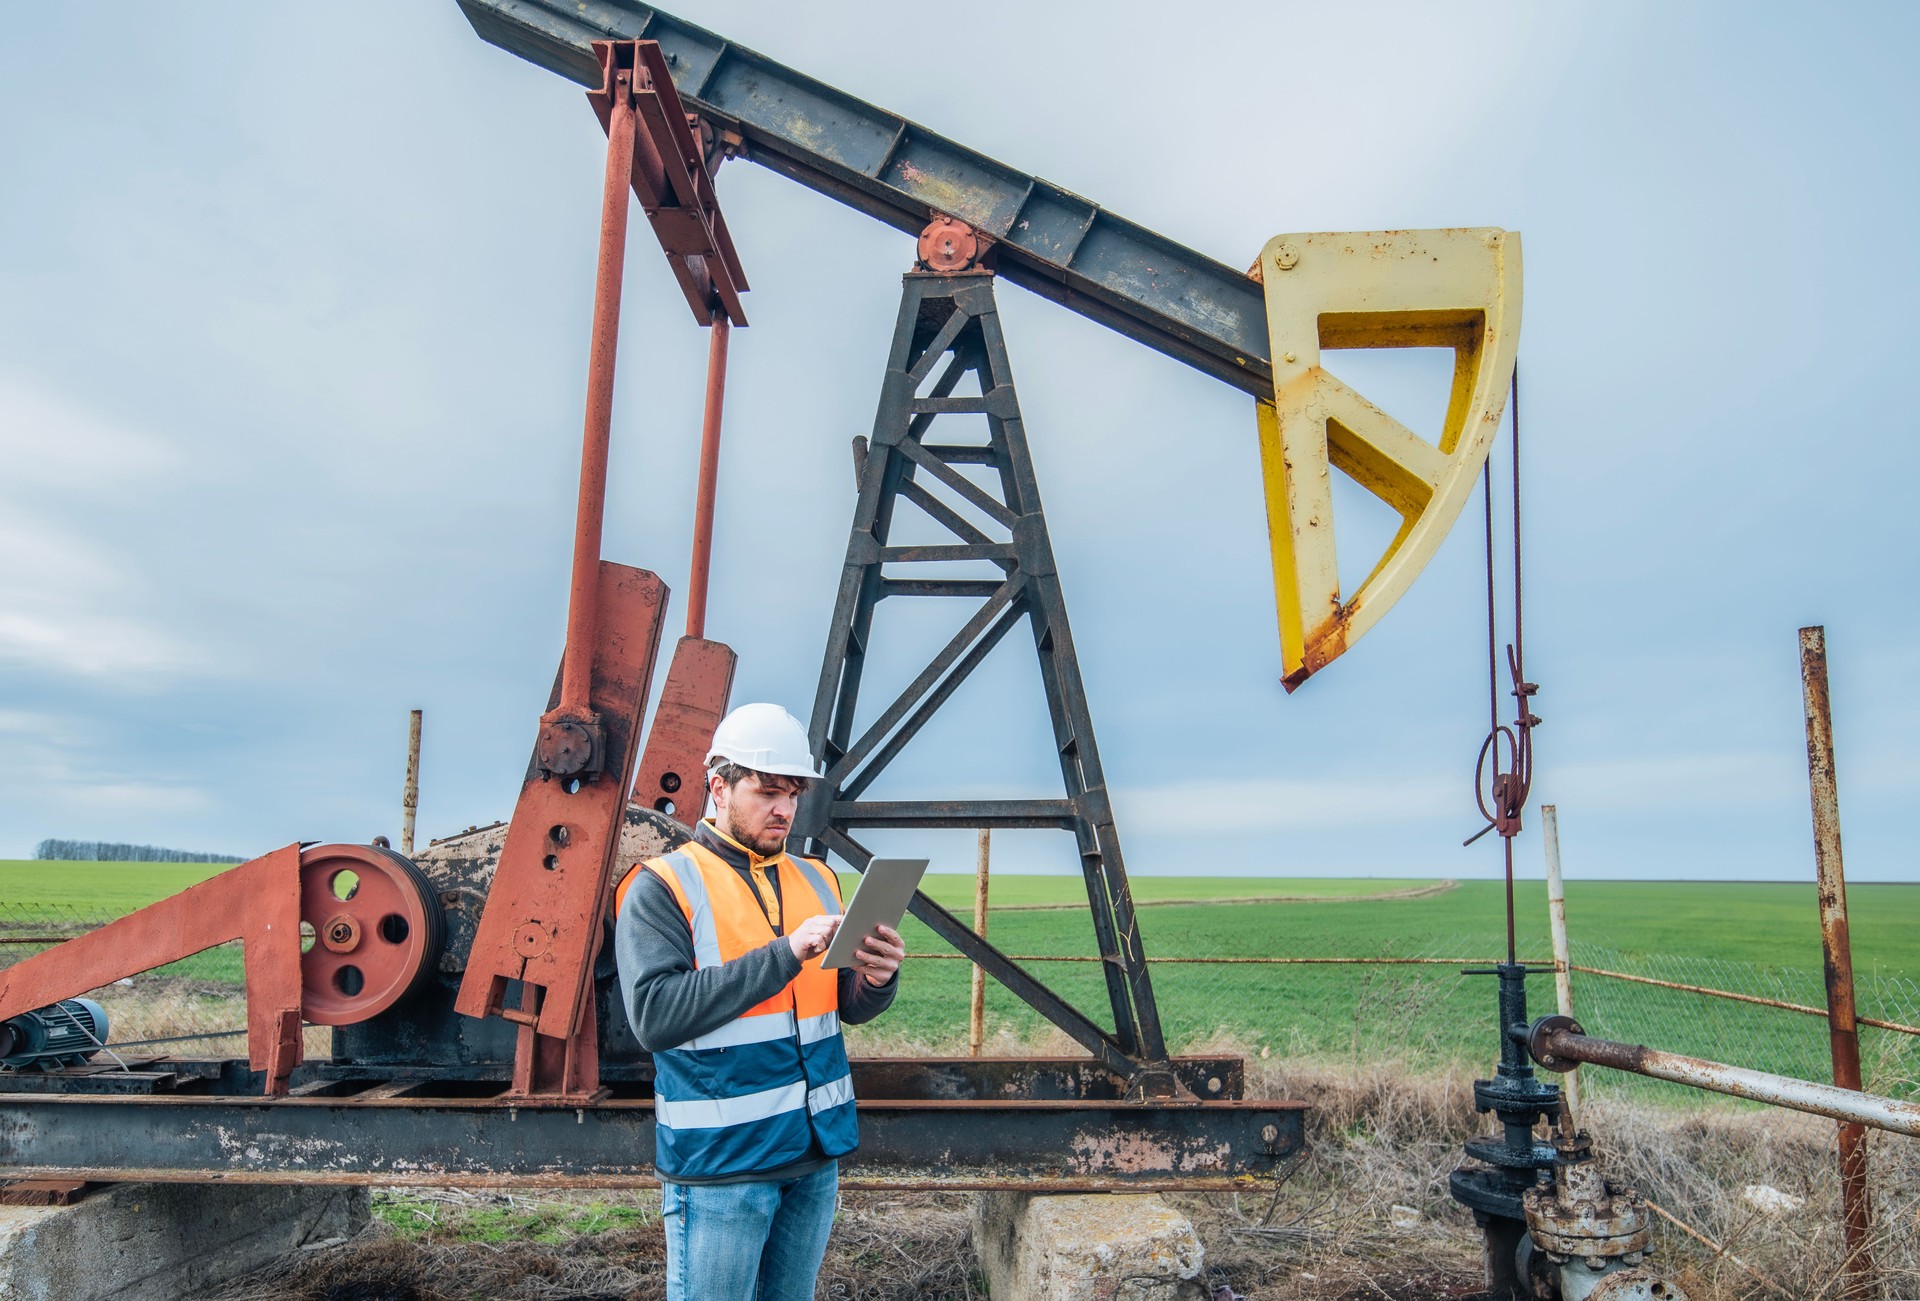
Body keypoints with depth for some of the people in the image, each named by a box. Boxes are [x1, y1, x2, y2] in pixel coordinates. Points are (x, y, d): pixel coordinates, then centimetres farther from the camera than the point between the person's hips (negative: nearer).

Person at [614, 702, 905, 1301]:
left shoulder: (817, 880, 8)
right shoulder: (662, 887, -8)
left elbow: (849, 1008, 8)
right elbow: (654, 1015, -21)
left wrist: (877, 978, -16)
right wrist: (784, 954, -25)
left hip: (816, 1153, 5)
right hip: (719, 1162, -5)